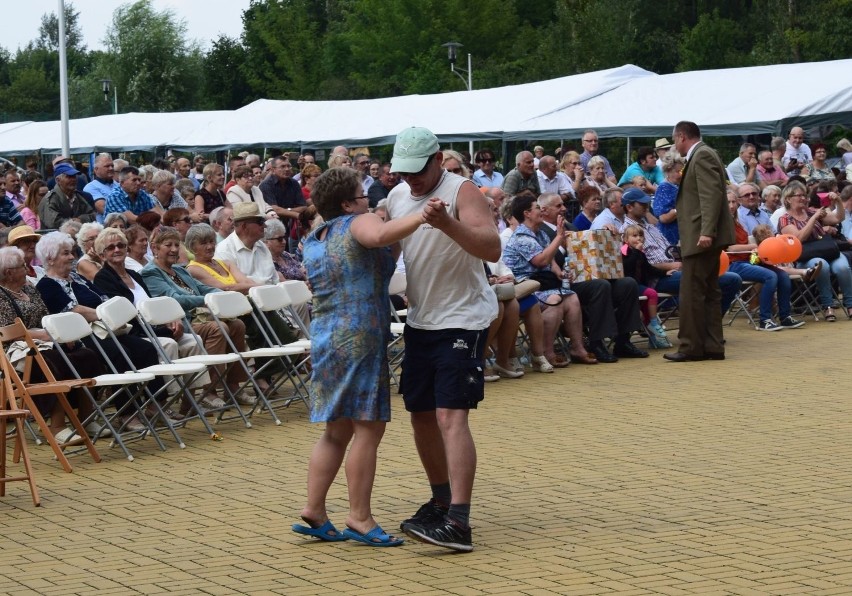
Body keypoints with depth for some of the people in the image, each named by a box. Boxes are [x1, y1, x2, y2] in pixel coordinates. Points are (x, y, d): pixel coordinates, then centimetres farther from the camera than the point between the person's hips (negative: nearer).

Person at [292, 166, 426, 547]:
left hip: (325, 339, 9)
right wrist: (419, 216, -29)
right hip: (360, 337, -9)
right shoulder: (357, 224, -6)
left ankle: (314, 511, 12)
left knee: (337, 431, 14)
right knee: (368, 429, -6)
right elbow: (381, 236, -29)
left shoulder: (313, 241, 19)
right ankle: (359, 518, -6)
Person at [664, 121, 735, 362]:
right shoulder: (700, 156, 19)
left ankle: (692, 347, -5)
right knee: (709, 292, 10)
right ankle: (712, 347, 12)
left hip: (701, 237, -11)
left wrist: (706, 232, -27)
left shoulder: (702, 156, -12)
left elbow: (711, 195, -22)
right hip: (705, 237, 11)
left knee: (692, 293, -7)